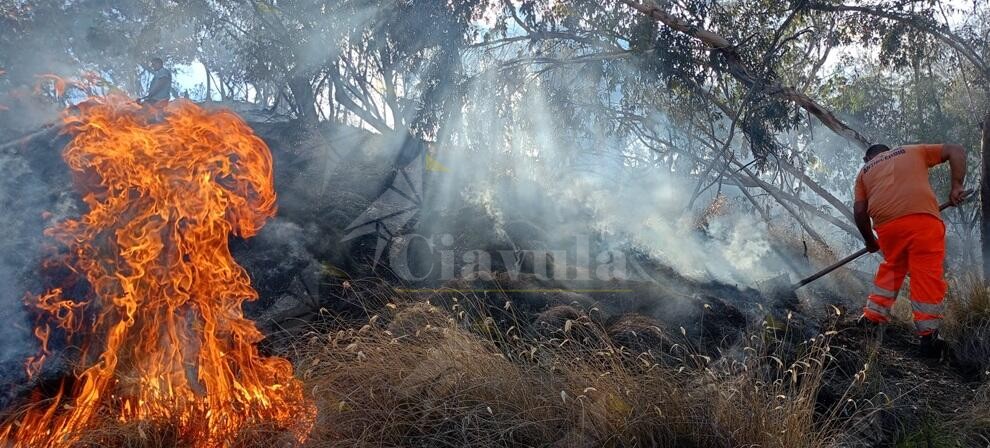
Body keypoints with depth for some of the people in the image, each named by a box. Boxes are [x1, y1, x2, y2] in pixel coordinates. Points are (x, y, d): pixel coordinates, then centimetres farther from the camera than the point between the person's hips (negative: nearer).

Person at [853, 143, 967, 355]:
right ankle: (928, 334, 2)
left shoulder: (865, 171, 27)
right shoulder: (913, 151, 28)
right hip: (922, 217, -2)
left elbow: (859, 211, 16)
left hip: (886, 224, 2)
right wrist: (956, 186, 13)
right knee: (927, 274, 2)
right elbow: (956, 151, 20)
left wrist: (870, 240, 27)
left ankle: (873, 315, 25)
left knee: (892, 267, 24)